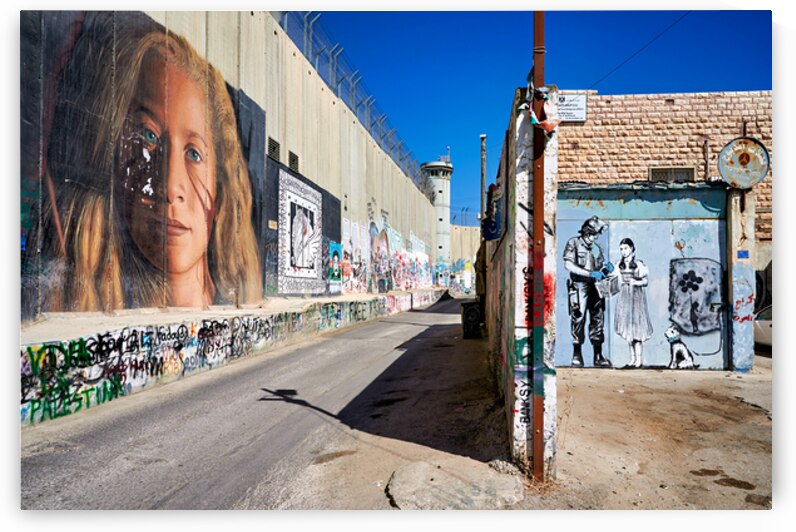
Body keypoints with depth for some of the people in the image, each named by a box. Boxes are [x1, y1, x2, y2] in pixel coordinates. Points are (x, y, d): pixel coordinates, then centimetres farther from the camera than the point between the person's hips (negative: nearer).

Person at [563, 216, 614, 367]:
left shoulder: (597, 247, 15)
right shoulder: (573, 243, -1)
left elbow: (599, 268, 20)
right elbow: (569, 265, -12)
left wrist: (606, 269, -4)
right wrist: (591, 273, -18)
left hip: (595, 287, 5)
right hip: (579, 286, -5)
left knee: (598, 319, 5)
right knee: (578, 320, -4)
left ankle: (598, 356, 12)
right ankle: (577, 355, 6)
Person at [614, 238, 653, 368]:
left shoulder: (639, 264, -6)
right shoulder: (619, 264, 8)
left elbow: (646, 281, -6)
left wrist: (636, 282, -23)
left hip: (636, 296, -5)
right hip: (624, 295, 5)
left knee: (637, 327, -5)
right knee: (627, 328, 7)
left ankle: (639, 358, 2)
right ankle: (632, 357, 14)